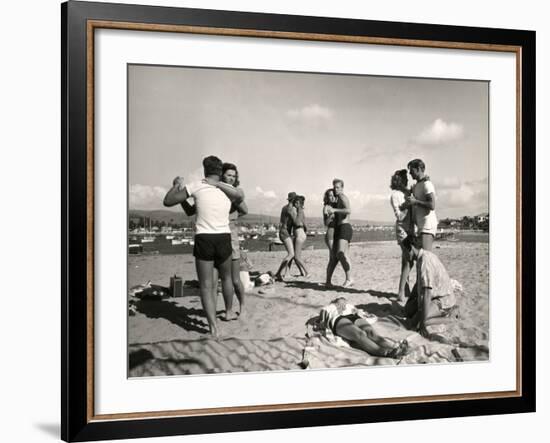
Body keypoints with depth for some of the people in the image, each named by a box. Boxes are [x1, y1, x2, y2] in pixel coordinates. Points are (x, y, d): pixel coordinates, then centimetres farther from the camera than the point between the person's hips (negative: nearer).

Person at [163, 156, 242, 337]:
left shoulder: (196, 186, -7)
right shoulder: (229, 190, 3)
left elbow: (168, 201, -3)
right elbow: (239, 199, 27)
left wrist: (176, 185, 14)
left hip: (203, 240, -3)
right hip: (224, 240, 3)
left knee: (206, 286, 3)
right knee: (226, 276, 29)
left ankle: (213, 326, -8)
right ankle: (229, 311, 46)